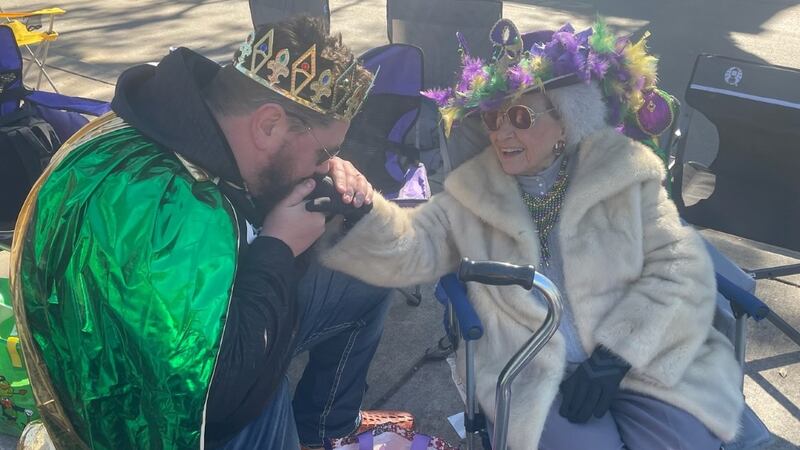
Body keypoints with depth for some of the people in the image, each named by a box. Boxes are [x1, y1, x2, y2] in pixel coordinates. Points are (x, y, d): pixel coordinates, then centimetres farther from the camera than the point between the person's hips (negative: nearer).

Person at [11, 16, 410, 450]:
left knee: (364, 287, 9)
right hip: (147, 412, -7)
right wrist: (278, 249, -26)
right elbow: (227, 396, -35)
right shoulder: (157, 204, -37)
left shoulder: (200, 123, -12)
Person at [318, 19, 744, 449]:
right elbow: (406, 251, -3)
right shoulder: (473, 191, 6)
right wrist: (357, 209, -24)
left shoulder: (623, 171, 2)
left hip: (645, 364, 1)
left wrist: (617, 354, -13)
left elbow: (682, 270, -2)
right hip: (534, 378, 0)